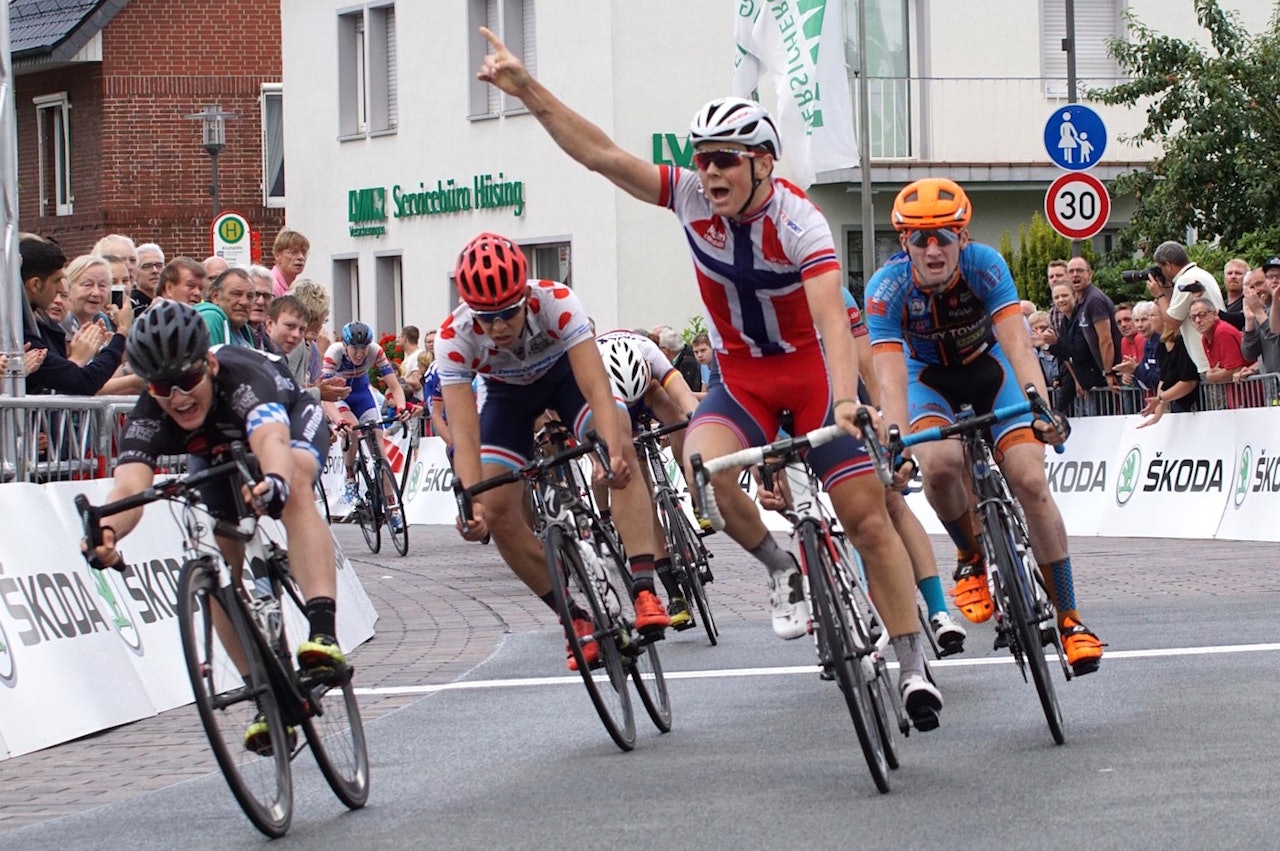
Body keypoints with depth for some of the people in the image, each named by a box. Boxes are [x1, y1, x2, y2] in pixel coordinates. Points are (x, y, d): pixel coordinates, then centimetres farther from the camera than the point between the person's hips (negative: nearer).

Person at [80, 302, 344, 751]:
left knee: (295, 484, -37)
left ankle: (323, 633, -49)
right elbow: (130, 483, -50)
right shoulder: (149, 417, -34)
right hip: (215, 450, 5)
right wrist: (107, 531, -72)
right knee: (221, 561, -9)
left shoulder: (243, 378, -44)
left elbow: (271, 439, -63)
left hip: (292, 420, -5)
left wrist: (275, 480, -86)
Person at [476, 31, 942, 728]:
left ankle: (914, 669, 1)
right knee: (703, 469, -29)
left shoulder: (799, 224, -26)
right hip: (739, 374, 3)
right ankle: (780, 567, -2)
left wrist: (845, 400, -53)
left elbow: (832, 319, -37)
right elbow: (600, 154, -15)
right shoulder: (691, 196, -13)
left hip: (810, 367, -3)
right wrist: (526, 89, -22)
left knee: (867, 514, -8)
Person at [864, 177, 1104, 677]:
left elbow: (1018, 345, -38)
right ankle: (971, 558, -1)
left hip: (988, 368, 0)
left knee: (1030, 480, -17)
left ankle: (1069, 620, -8)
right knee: (939, 463, -31)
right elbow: (890, 377, -37)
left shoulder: (985, 265, -29)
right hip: (930, 378, 0)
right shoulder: (888, 288, -30)